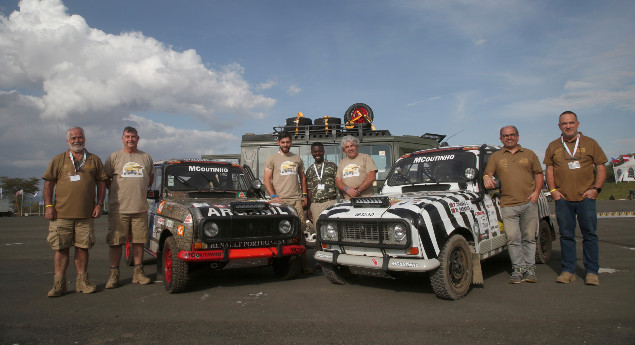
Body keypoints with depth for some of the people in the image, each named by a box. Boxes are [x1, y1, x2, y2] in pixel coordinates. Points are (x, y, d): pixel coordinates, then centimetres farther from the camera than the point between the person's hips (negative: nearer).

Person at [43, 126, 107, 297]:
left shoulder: (94, 160, 12)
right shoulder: (58, 160, 9)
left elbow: (101, 183, 11)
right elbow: (48, 184, 7)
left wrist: (99, 204, 1)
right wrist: (48, 205, -3)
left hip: (86, 213, 1)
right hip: (61, 213, 0)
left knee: (83, 247, 5)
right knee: (61, 248, 2)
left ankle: (82, 281, 14)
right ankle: (58, 284, 10)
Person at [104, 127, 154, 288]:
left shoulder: (146, 157, 11)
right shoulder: (114, 157, 4)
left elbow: (151, 177, 22)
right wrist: (116, 191, 2)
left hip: (140, 208, 2)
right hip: (118, 208, -2)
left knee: (138, 241, 6)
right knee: (116, 242, 1)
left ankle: (138, 272, 14)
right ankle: (114, 275, 9)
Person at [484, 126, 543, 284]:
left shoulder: (529, 154, 15)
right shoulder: (496, 156, 13)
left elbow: (538, 174, 16)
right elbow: (487, 173, 6)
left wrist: (536, 192, 1)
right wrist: (487, 177, -19)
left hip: (529, 203, 1)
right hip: (508, 205, -1)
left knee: (529, 238, 6)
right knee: (513, 238, -5)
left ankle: (529, 269, 15)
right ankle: (518, 269, 3)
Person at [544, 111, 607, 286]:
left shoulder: (590, 144, 7)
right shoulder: (553, 146, 11)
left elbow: (601, 167, 6)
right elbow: (549, 169, 12)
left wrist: (596, 188, -4)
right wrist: (553, 189, 1)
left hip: (586, 197, -1)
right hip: (563, 198, 1)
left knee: (590, 235, 2)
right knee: (566, 236, 5)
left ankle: (592, 272, 11)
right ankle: (568, 271, 13)